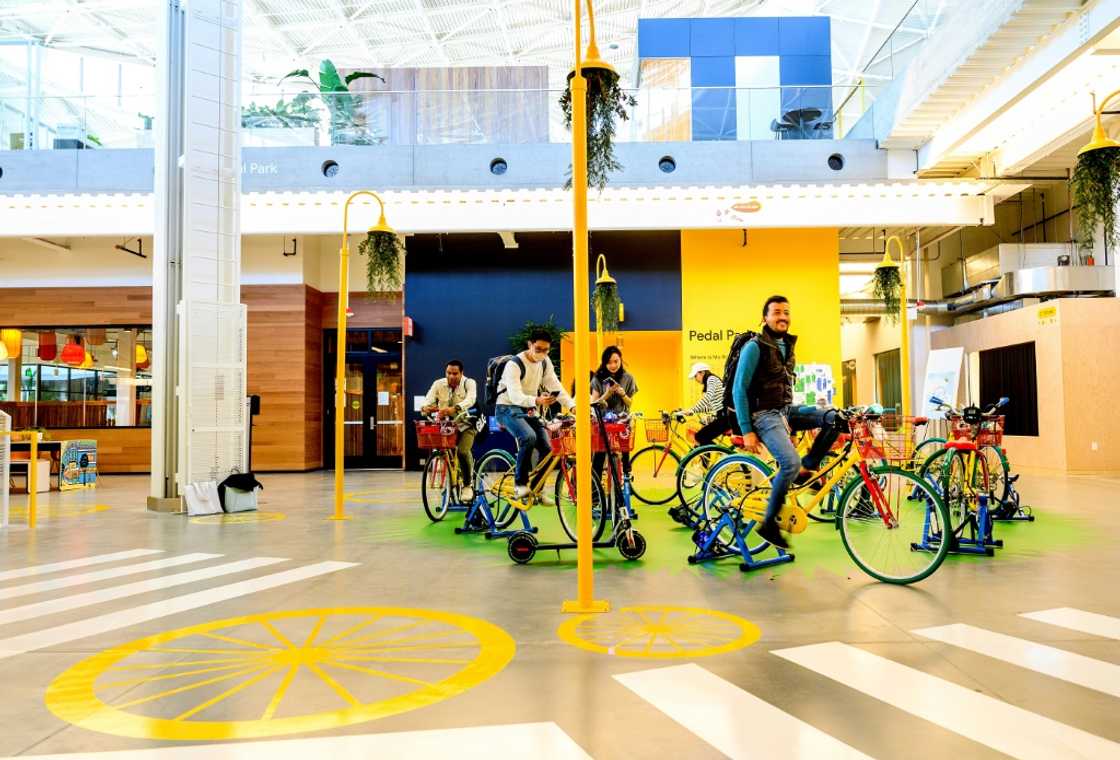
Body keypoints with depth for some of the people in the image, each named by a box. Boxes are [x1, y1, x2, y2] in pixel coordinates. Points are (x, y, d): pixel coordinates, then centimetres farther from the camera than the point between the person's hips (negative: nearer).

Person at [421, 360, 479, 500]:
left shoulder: (469, 383, -10)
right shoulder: (438, 384, -1)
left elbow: (470, 399, -29)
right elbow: (428, 399, -14)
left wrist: (455, 408, -49)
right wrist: (425, 408, -40)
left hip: (465, 425, -3)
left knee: (463, 451, -26)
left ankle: (467, 485, -2)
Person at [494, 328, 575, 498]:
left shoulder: (545, 362, 1)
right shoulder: (514, 364, -21)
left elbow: (556, 387, -2)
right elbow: (515, 396, -32)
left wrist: (573, 406, -18)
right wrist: (536, 401, -50)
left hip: (529, 410, 7)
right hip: (508, 409, -7)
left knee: (546, 449, -7)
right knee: (529, 437, -33)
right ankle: (520, 484, -19)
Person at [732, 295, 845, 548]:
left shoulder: (787, 345, 12)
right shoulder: (755, 347, -12)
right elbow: (739, 390, -15)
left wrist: (790, 415, 22)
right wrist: (747, 431, -18)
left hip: (786, 411, 8)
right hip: (764, 415, -8)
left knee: (834, 418, -10)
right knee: (790, 462, -27)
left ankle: (806, 471, -1)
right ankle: (768, 525, -14)